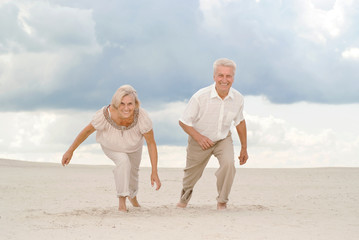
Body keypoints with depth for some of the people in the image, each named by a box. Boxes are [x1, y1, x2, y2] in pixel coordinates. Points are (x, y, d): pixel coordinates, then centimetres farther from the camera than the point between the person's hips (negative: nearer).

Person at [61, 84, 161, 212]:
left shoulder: (142, 117, -43)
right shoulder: (105, 115, -44)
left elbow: (151, 143, -31)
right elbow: (87, 130, -25)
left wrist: (154, 172, -31)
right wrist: (70, 151, -15)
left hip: (133, 145, 2)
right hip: (110, 144, -2)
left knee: (133, 170, 24)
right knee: (123, 161, -31)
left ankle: (132, 195, 58)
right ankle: (122, 199, -13)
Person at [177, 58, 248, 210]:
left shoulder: (237, 98, -17)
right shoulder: (200, 97, -28)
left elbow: (240, 122, 3)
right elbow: (183, 122, -18)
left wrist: (244, 148, 9)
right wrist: (199, 137, -32)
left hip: (223, 139, 2)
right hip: (199, 140, -1)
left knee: (228, 163, -27)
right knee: (192, 173, 16)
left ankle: (222, 201, -6)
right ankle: (185, 197, 51)